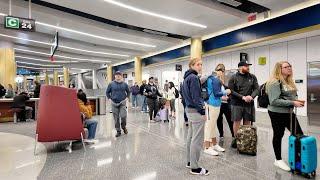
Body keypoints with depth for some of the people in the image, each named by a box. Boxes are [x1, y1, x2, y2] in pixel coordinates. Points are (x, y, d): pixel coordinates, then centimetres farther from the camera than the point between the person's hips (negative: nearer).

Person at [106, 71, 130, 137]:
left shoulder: (124, 84, 3)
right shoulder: (111, 84, 1)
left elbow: (128, 92, 17)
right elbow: (107, 92, 12)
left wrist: (127, 98, 5)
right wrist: (109, 98, 3)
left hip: (122, 103, -1)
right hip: (114, 103, 1)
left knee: (123, 116, -11)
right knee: (116, 118, 5)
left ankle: (124, 127, 19)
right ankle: (118, 131, 19)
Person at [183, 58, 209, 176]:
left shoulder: (187, 77, 15)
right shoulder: (194, 77, -15)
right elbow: (196, 97, -19)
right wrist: (203, 112, -16)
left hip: (189, 109, 10)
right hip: (196, 111, -10)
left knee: (191, 137, 16)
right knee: (197, 140, -3)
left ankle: (189, 162, 27)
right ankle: (194, 167, 6)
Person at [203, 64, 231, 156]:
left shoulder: (210, 78, 14)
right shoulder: (216, 79, -15)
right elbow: (216, 93, -18)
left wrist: (222, 96, 21)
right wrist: (225, 92, -4)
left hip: (212, 103, 10)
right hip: (214, 104, -10)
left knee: (213, 125, 17)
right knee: (210, 125, -3)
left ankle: (214, 144, 29)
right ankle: (207, 147, 5)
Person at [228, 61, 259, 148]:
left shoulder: (252, 77, 9)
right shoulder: (234, 78, -1)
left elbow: (257, 89, 5)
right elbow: (231, 91, -7)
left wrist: (251, 96, -15)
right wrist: (242, 97, -15)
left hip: (249, 103, 3)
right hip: (237, 104, -3)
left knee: (247, 122, 6)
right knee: (236, 121, 2)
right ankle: (236, 139, 16)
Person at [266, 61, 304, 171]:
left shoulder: (289, 81, 10)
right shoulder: (275, 82, -17)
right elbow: (274, 101, -23)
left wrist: (297, 100, 1)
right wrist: (292, 103, -23)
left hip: (289, 112, 8)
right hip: (277, 113, -8)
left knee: (299, 134, 11)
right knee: (278, 135, 5)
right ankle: (278, 160, 23)